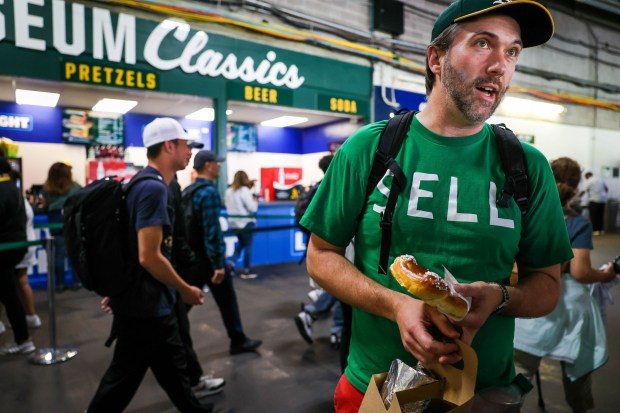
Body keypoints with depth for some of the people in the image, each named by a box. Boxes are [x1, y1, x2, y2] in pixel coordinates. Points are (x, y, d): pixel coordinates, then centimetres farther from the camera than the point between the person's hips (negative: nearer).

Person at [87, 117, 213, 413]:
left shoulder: (145, 184, 9)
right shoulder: (153, 188, -22)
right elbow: (149, 257, -27)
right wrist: (186, 289, -14)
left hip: (151, 302, 9)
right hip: (145, 305, -9)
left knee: (174, 368, 21)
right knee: (122, 381, 9)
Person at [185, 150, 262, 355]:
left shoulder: (187, 190, 10)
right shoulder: (209, 191, -17)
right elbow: (212, 231, -23)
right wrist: (218, 264, -21)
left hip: (191, 255, 8)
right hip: (207, 256, -8)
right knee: (227, 300, 7)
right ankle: (238, 341, 20)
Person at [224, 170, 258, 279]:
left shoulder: (228, 191, 3)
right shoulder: (244, 190, -17)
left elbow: (227, 205, 13)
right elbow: (252, 208, -17)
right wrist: (255, 202, 2)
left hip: (234, 222, 7)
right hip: (246, 222, -6)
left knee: (241, 243, 22)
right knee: (248, 246, 4)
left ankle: (232, 263, 8)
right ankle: (246, 271, 10)